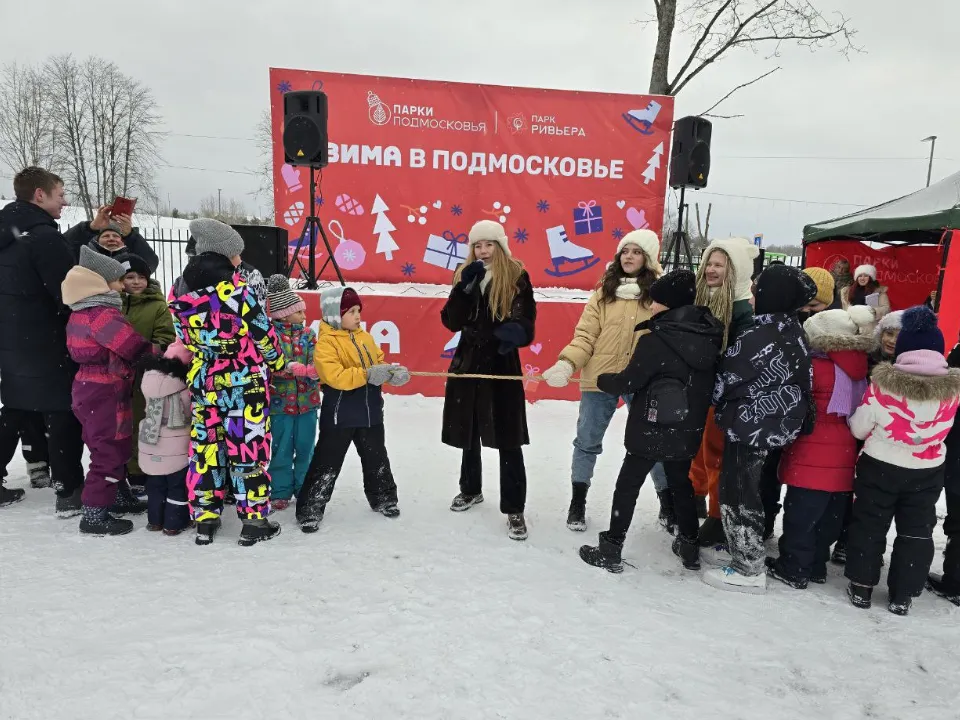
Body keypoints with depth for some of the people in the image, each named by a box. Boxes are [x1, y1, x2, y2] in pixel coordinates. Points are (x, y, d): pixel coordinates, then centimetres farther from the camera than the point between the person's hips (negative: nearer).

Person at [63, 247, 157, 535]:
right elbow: (136, 348, -23)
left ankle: (115, 498, 34)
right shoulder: (103, 314, -20)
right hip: (105, 393, -10)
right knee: (109, 452, -1)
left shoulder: (81, 312, 11)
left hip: (91, 387, 10)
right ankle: (94, 516, 7)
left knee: (114, 449, 21)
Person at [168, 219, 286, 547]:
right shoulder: (235, 287, -13)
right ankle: (254, 519, 10)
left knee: (205, 446, 13)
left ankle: (205, 518, 21)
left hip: (203, 383, 5)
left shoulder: (181, 294, 4)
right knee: (249, 447, 3)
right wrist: (277, 360, 8)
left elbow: (185, 340, 11)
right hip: (244, 382, -5)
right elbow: (263, 332, -8)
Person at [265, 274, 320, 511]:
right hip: (280, 401, -3)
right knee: (281, 450, 7)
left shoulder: (308, 334, 4)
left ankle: (305, 488, 28)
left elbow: (316, 364, -4)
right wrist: (297, 368, -26)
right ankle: (281, 492, 22)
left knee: (305, 447, 12)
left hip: (307, 400, 3)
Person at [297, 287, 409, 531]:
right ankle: (310, 509, 15)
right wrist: (367, 375, -31)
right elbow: (335, 377, -25)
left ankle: (383, 498, 38)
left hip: (371, 412, 6)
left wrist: (393, 372, -11)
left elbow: (379, 363, 10)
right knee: (327, 463, 2)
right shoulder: (326, 342, -14)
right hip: (339, 415, -6)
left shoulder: (365, 337, 7)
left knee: (376, 458, 20)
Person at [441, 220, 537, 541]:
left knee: (508, 440, -2)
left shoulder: (516, 277, -5)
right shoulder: (465, 275, 5)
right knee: (467, 432, 17)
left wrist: (516, 331, -32)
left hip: (503, 366, -4)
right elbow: (452, 322, -3)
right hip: (468, 362, 4)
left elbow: (526, 322, -9)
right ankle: (470, 489, 39)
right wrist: (465, 288, -16)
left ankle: (514, 509, 10)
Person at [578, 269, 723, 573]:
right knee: (681, 483, 24)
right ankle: (690, 547, 35)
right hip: (688, 431, 7)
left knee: (627, 486, 6)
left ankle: (611, 550, 15)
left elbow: (628, 382, -17)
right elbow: (708, 382, 10)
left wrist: (602, 379, 2)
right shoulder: (708, 335, 0)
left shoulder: (655, 340, -22)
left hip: (652, 430, -6)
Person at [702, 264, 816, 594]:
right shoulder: (794, 332, 4)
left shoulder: (758, 338, -23)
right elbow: (799, 380, 13)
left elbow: (726, 379, -13)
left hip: (750, 426, -9)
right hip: (776, 424, 9)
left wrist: (713, 397, 6)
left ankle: (750, 569, 13)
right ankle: (742, 552, 33)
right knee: (742, 490, 20)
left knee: (738, 494, 2)